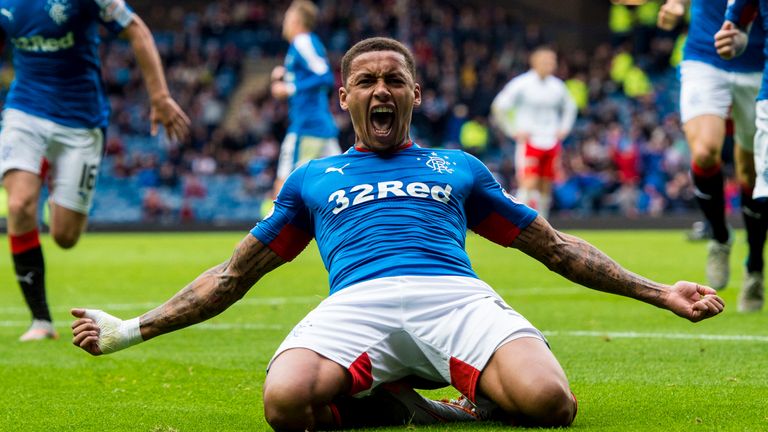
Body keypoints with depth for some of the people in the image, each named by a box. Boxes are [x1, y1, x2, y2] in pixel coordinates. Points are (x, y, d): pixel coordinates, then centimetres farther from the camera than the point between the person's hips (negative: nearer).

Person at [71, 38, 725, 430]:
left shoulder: (457, 169, 32)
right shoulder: (312, 179, 32)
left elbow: (555, 247, 33)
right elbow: (233, 276, 33)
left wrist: (659, 293, 25)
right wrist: (131, 330, 24)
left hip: (458, 295, 0)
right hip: (357, 302, 0)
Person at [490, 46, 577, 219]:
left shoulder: (557, 86, 7)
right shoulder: (521, 84, -8)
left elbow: (570, 107, 26)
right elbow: (498, 107, -6)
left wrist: (563, 129, 13)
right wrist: (514, 132, -8)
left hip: (552, 144, 5)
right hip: (529, 142, -5)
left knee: (545, 188, 5)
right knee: (529, 184, -18)